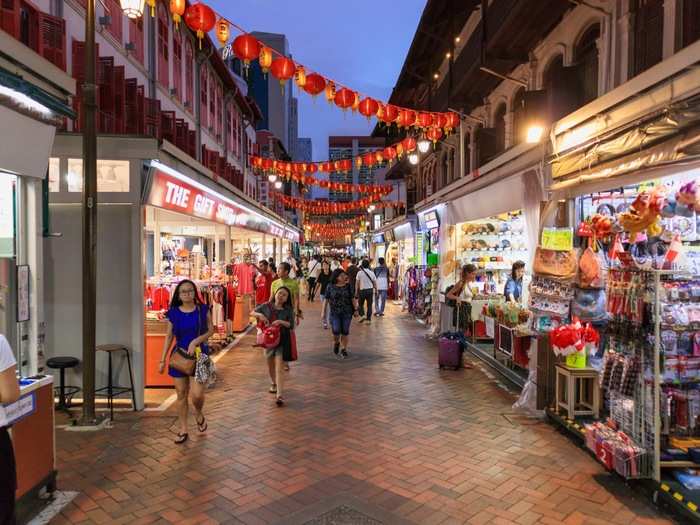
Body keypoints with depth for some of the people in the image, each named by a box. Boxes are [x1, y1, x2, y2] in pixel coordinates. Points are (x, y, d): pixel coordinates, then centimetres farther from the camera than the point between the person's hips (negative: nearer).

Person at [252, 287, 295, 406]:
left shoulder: (288, 310, -5)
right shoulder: (267, 306, 0)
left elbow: (291, 325, -8)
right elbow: (253, 312, 8)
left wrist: (281, 322, -23)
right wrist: (260, 315, -13)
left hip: (282, 340, -4)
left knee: (279, 368, -12)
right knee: (270, 365, 20)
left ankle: (279, 395, -14)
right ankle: (274, 384, 47)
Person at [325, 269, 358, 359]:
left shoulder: (348, 286, 1)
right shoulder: (330, 287, -2)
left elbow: (353, 299, 4)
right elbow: (327, 300, 3)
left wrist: (355, 309, 1)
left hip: (347, 312, 1)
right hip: (334, 312, -1)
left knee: (345, 332, 4)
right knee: (336, 331, -10)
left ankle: (344, 349, 18)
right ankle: (336, 343, 22)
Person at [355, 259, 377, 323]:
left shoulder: (359, 272, -7)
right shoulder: (372, 273, 1)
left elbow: (357, 283, -5)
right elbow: (375, 283, 4)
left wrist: (356, 291, 2)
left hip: (362, 290, -2)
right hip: (370, 290, 2)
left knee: (361, 304, 16)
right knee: (369, 305, 9)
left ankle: (362, 315, -1)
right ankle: (368, 319, 10)